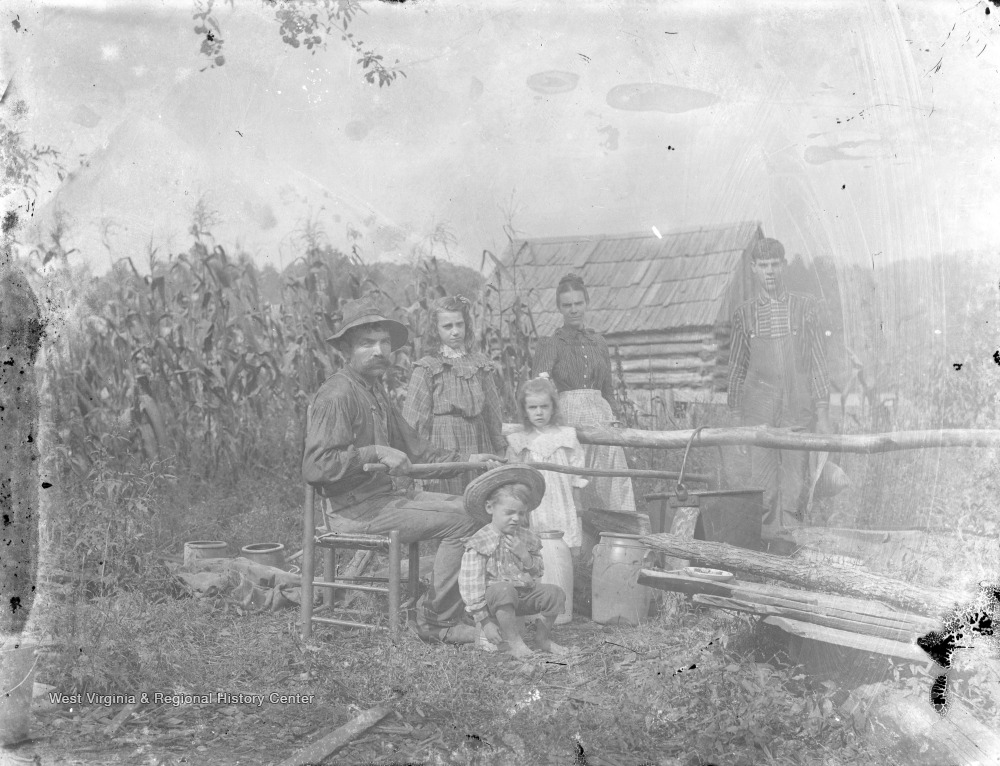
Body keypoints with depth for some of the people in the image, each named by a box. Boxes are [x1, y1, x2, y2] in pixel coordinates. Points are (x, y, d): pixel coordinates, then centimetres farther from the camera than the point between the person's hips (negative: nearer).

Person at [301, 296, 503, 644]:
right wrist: (376, 453, -23)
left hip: (383, 495, 10)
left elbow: (414, 449, 19)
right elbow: (315, 466, -24)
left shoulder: (375, 392, 18)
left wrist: (465, 459, 9)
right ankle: (437, 620, -5)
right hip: (354, 508, -10)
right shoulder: (336, 396, -15)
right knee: (460, 521, -17)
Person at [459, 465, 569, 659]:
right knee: (503, 589, -39)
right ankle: (514, 640, -18)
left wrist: (526, 556, -11)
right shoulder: (478, 544, -12)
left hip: (525, 594, 6)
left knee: (555, 593, -17)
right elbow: (471, 585, -13)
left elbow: (537, 573, 11)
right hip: (494, 598, -6)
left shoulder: (527, 538, 8)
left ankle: (543, 637, 7)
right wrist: (484, 621, -16)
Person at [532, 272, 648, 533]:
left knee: (616, 482, -5)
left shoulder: (599, 343, 18)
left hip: (602, 416, 4)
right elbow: (538, 380, -10)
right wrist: (542, 381, -33)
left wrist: (615, 421, 10)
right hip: (567, 416, -3)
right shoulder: (550, 343, 6)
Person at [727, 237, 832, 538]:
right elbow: (737, 367, 14)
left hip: (797, 411, 0)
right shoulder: (744, 314, 7)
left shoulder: (806, 307, 5)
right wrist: (735, 417, 11)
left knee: (794, 487, 0)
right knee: (764, 486, -3)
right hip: (759, 410, 0)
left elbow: (818, 362, 5)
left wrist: (823, 414, 0)